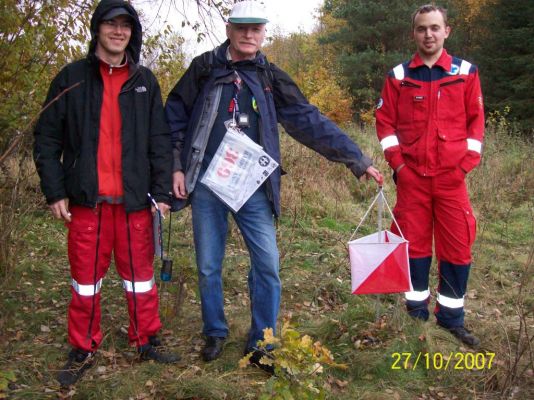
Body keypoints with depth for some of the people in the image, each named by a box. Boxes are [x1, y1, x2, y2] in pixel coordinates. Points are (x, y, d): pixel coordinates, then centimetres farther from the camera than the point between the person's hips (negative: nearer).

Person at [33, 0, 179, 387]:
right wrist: (55, 191, -4)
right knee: (86, 277, 8)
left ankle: (147, 341, 27)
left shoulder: (145, 81, 7)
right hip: (87, 198, -1)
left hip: (134, 199, 1)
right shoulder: (73, 78, 2)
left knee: (141, 274, 11)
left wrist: (163, 191, -2)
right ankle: (83, 350, 23)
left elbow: (160, 140, 6)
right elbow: (47, 137, 3)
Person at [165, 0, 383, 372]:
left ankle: (261, 343, 14)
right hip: (206, 184, 0)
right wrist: (176, 165, 0)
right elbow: (175, 115, 7)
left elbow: (311, 122, 1)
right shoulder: (204, 68, 3)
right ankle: (215, 333, 29)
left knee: (267, 264, -3)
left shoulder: (270, 77, 6)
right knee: (208, 266, 8)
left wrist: (356, 159, -3)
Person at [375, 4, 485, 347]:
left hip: (452, 176, 0)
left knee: (457, 244, 2)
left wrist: (466, 164, -3)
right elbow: (385, 121, 4)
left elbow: (476, 120, 5)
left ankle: (452, 317, 16)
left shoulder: (466, 72, 4)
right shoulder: (398, 76, 4)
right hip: (411, 176, 0)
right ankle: (417, 313, 21)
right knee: (414, 243, 7)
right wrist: (397, 164, -4)